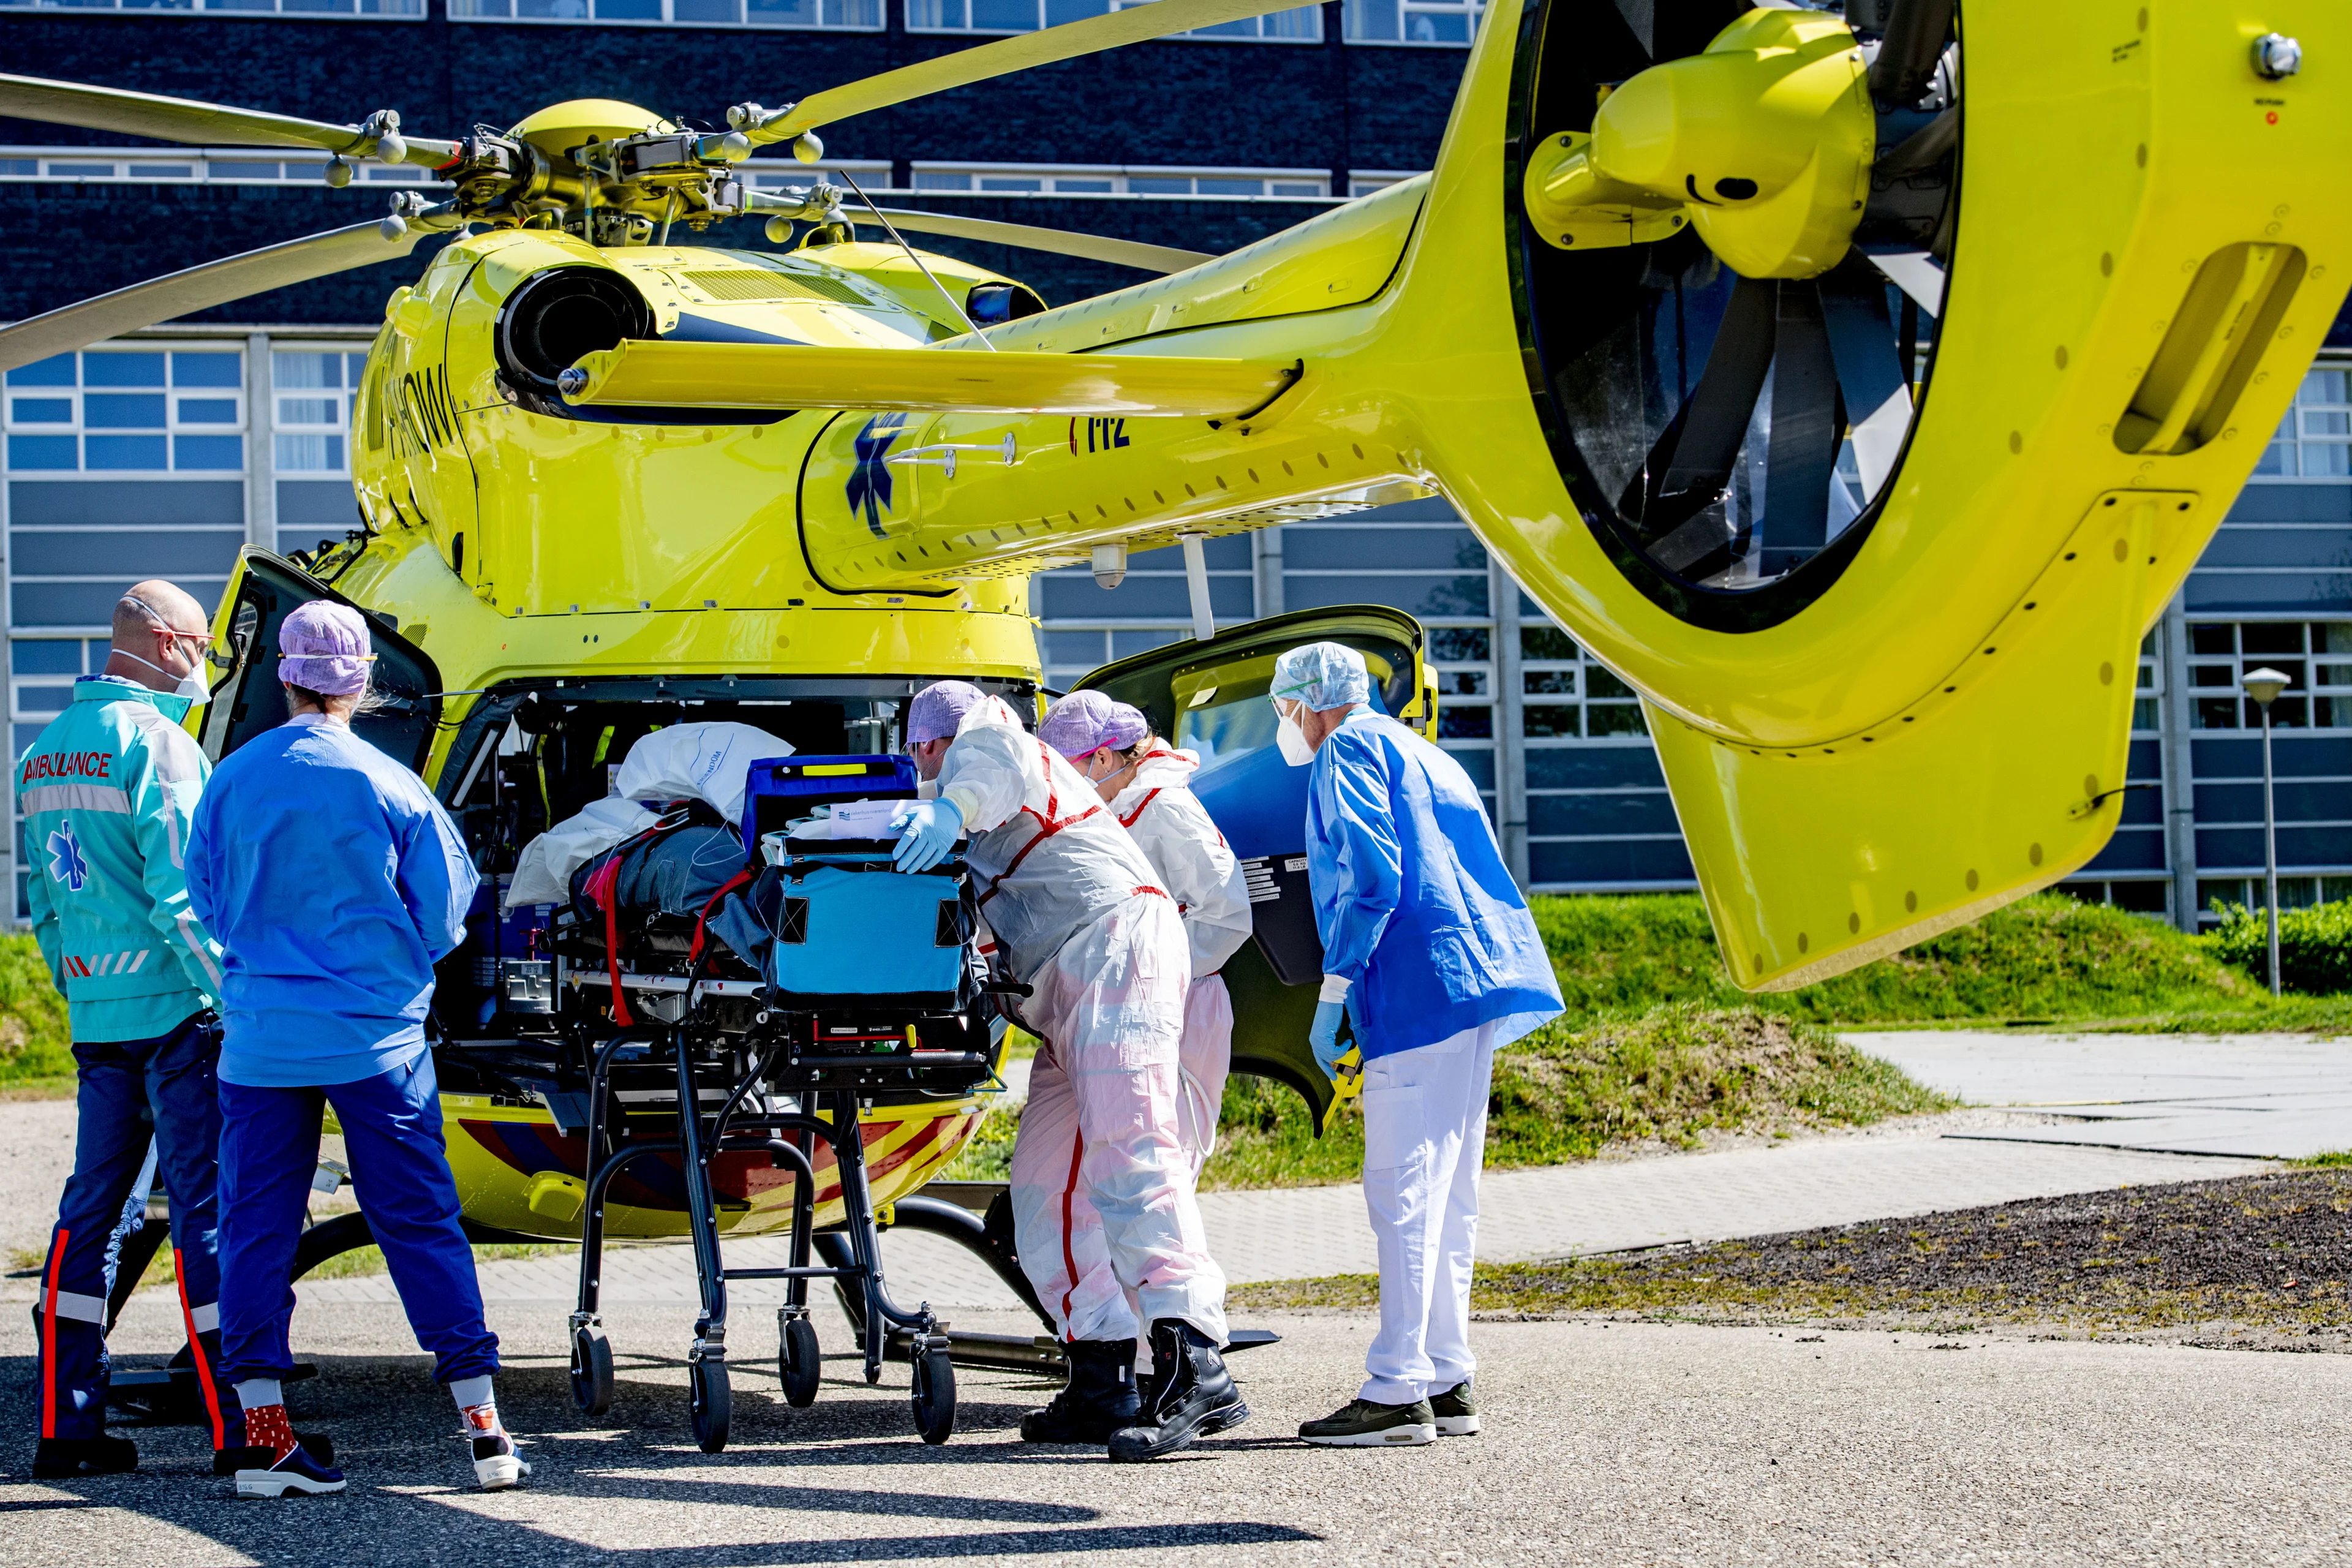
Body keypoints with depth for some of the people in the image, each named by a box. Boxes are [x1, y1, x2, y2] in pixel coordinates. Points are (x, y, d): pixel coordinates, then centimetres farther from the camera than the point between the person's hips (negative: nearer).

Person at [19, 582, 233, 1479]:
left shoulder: (46, 754, 14)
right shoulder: (154, 743, -12)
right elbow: (180, 895, -18)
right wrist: (236, 996, -14)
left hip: (94, 1017, 8)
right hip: (175, 1011, -8)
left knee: (90, 1209, 11)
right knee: (205, 1209, -6)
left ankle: (66, 1424, 12)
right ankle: (239, 1429, -5)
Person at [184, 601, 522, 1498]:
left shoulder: (231, 782, -1)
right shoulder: (387, 785, -6)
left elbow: (205, 897, 11)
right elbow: (447, 904, 1)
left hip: (259, 1041, 1)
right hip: (375, 1037, -1)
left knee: (256, 1226, 7)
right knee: (418, 1222, 3)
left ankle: (262, 1431, 3)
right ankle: (482, 1426, 3)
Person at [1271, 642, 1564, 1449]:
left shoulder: (1350, 752, 0)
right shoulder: (1422, 755, 28)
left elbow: (1372, 876, -14)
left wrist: (1333, 993, -12)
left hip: (1417, 988, -10)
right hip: (1473, 990, 10)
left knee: (1403, 1191, -11)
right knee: (1444, 1194, 13)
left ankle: (1399, 1390, -14)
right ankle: (1447, 1380, 15)